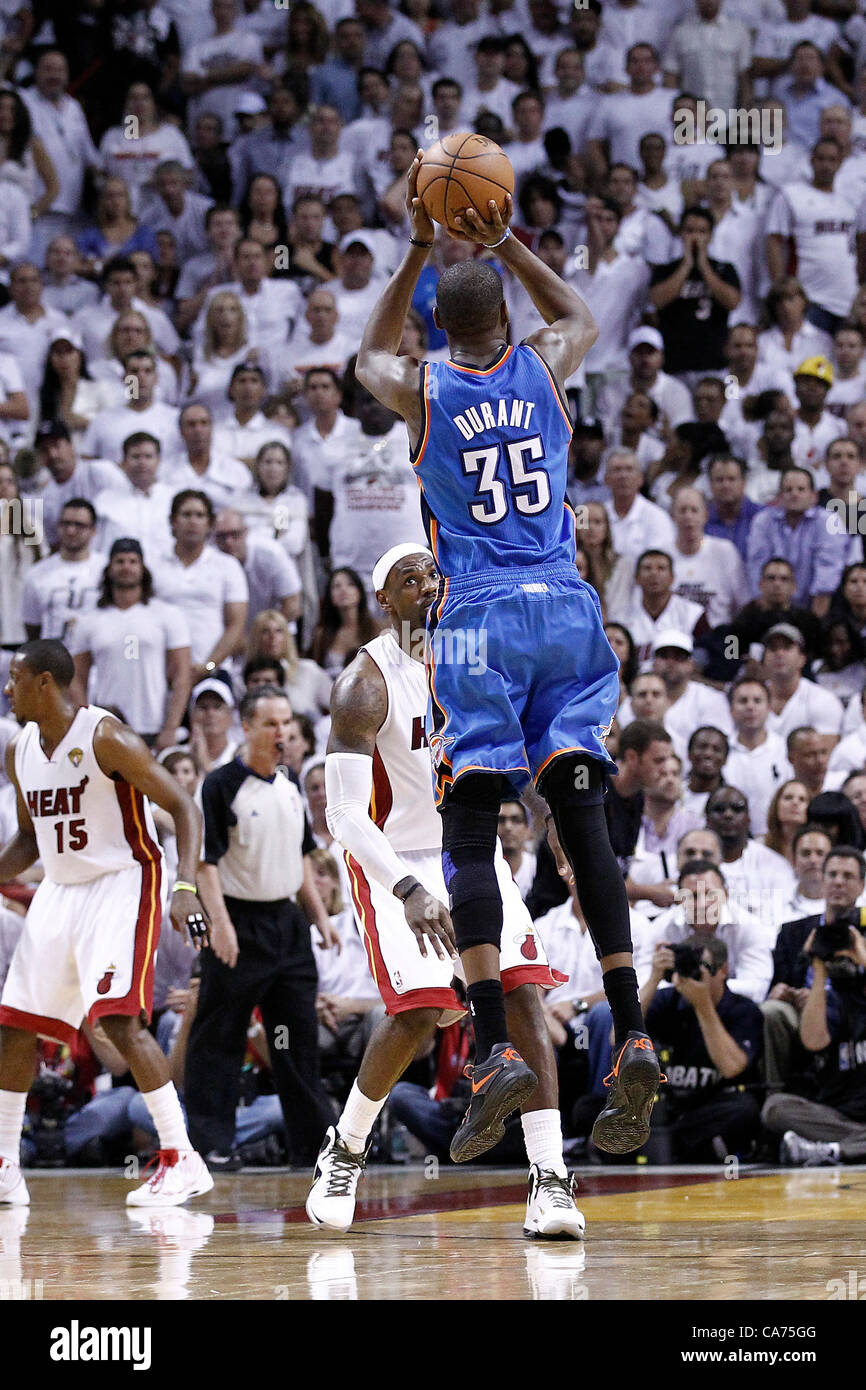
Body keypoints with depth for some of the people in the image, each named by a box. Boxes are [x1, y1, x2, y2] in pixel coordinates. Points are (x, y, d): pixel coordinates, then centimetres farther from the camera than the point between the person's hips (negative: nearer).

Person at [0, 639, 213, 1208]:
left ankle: (182, 1160, -16)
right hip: (60, 890, 8)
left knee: (120, 1021, -21)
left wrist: (187, 887, -28)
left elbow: (185, 807, -17)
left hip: (122, 887, -8)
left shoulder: (107, 738, -17)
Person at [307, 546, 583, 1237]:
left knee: (522, 994, -14)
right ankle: (344, 1151, 8)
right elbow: (345, 812, -26)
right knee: (418, 1013, -18)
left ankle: (551, 1180, -17)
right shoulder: (366, 681, -18)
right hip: (396, 864, -4)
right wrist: (409, 892, -39)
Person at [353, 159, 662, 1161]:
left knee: (469, 832, -5)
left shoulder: (419, 390, 2)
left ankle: (495, 1049, -20)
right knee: (582, 819, 0)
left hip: (479, 618, -2)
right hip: (566, 608, 2)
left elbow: (368, 356, 28)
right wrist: (505, 245, 31)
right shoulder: (546, 367, 5)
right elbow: (580, 317, 32)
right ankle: (631, 1038, -10)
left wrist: (416, 251, 28)